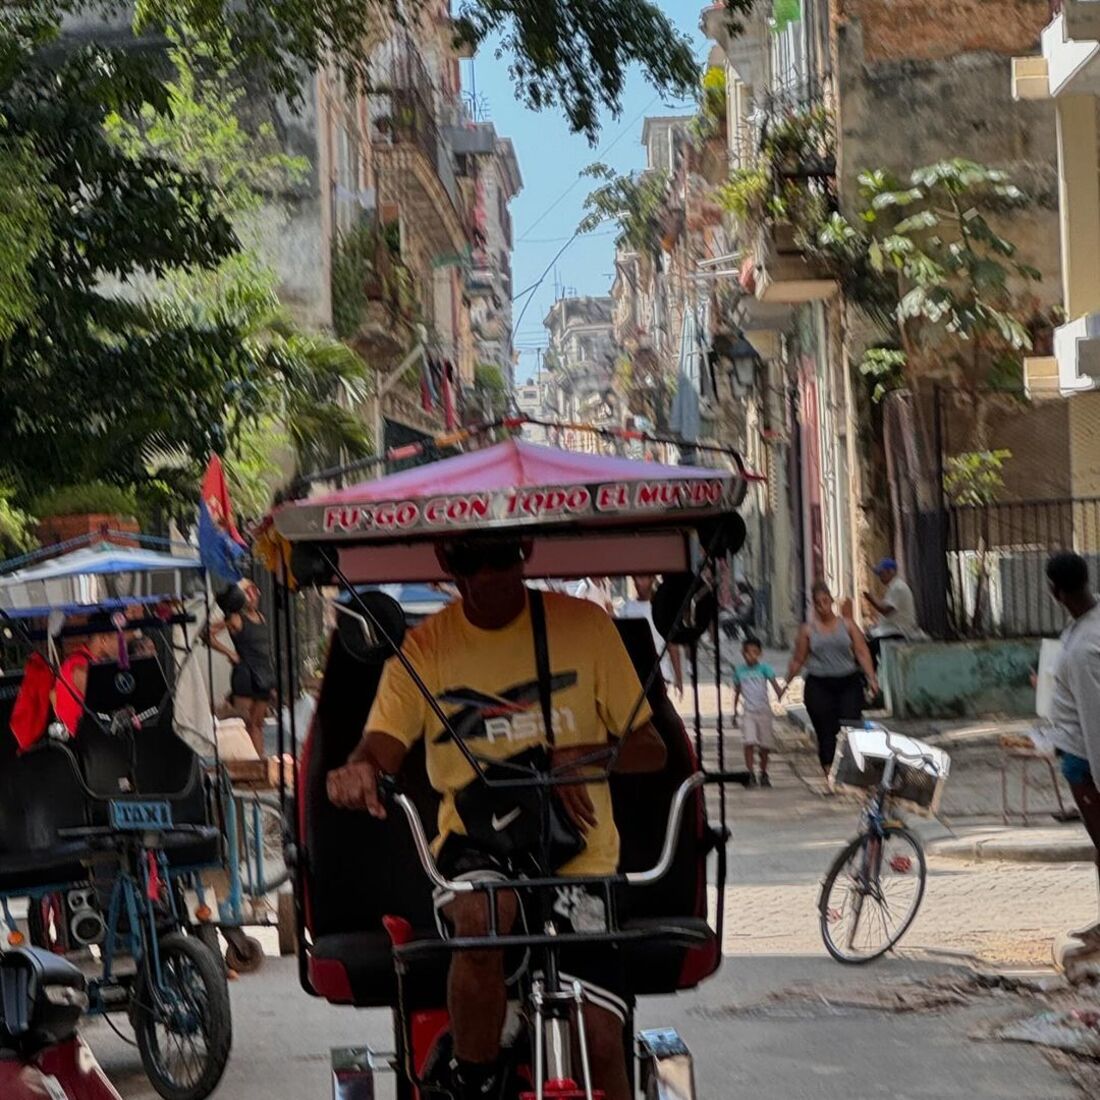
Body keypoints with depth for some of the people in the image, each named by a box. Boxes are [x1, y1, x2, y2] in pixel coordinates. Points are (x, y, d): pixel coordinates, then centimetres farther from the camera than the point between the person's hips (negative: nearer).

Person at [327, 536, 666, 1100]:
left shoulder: (583, 625, 2)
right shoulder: (424, 646, 2)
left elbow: (651, 748, 3)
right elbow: (378, 750, -9)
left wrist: (580, 754, -19)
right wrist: (355, 772, -35)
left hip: (576, 850, 1)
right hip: (475, 845, -1)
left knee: (600, 1044, -11)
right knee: (482, 914, -37)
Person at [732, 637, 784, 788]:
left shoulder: (764, 668, -3)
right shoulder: (739, 671, 5)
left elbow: (773, 682, -18)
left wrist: (779, 692, -38)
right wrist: (735, 710, 19)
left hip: (764, 711, -1)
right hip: (748, 712, 1)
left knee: (765, 745, 6)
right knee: (749, 743, -15)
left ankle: (763, 774, 24)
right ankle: (750, 774, -13)